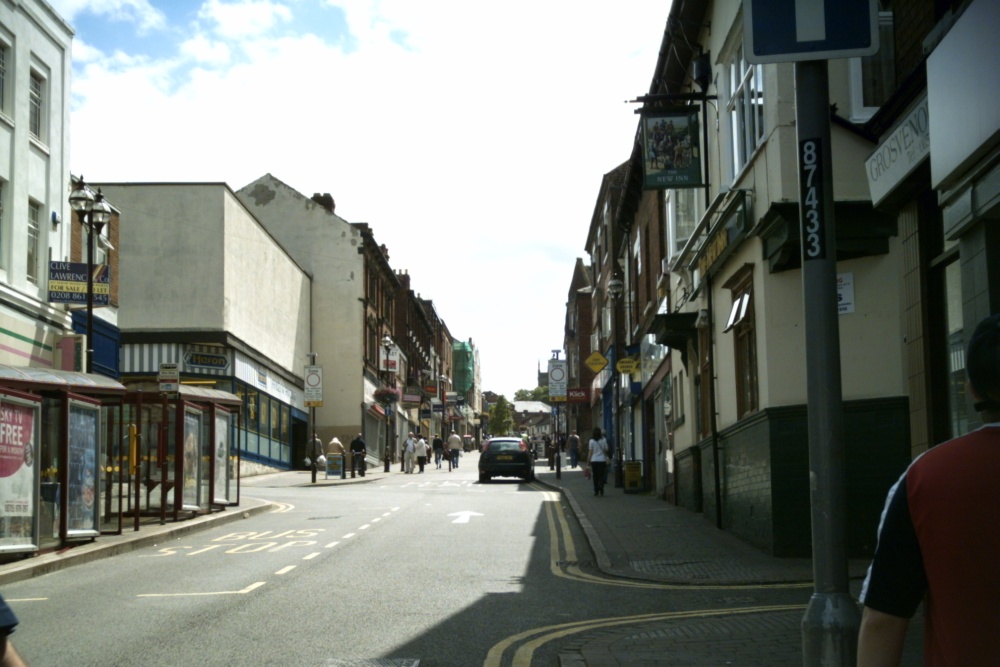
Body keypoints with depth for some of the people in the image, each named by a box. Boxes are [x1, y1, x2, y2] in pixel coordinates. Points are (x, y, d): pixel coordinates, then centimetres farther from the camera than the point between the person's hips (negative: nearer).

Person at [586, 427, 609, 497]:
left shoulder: (592, 441, -6)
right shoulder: (603, 440, -4)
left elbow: (590, 452, -4)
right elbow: (606, 450, 1)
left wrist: (588, 461, 2)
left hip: (594, 460, 0)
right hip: (602, 460, 0)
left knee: (595, 476, 7)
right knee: (601, 475, 7)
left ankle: (596, 491, 6)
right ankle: (601, 490, -5)